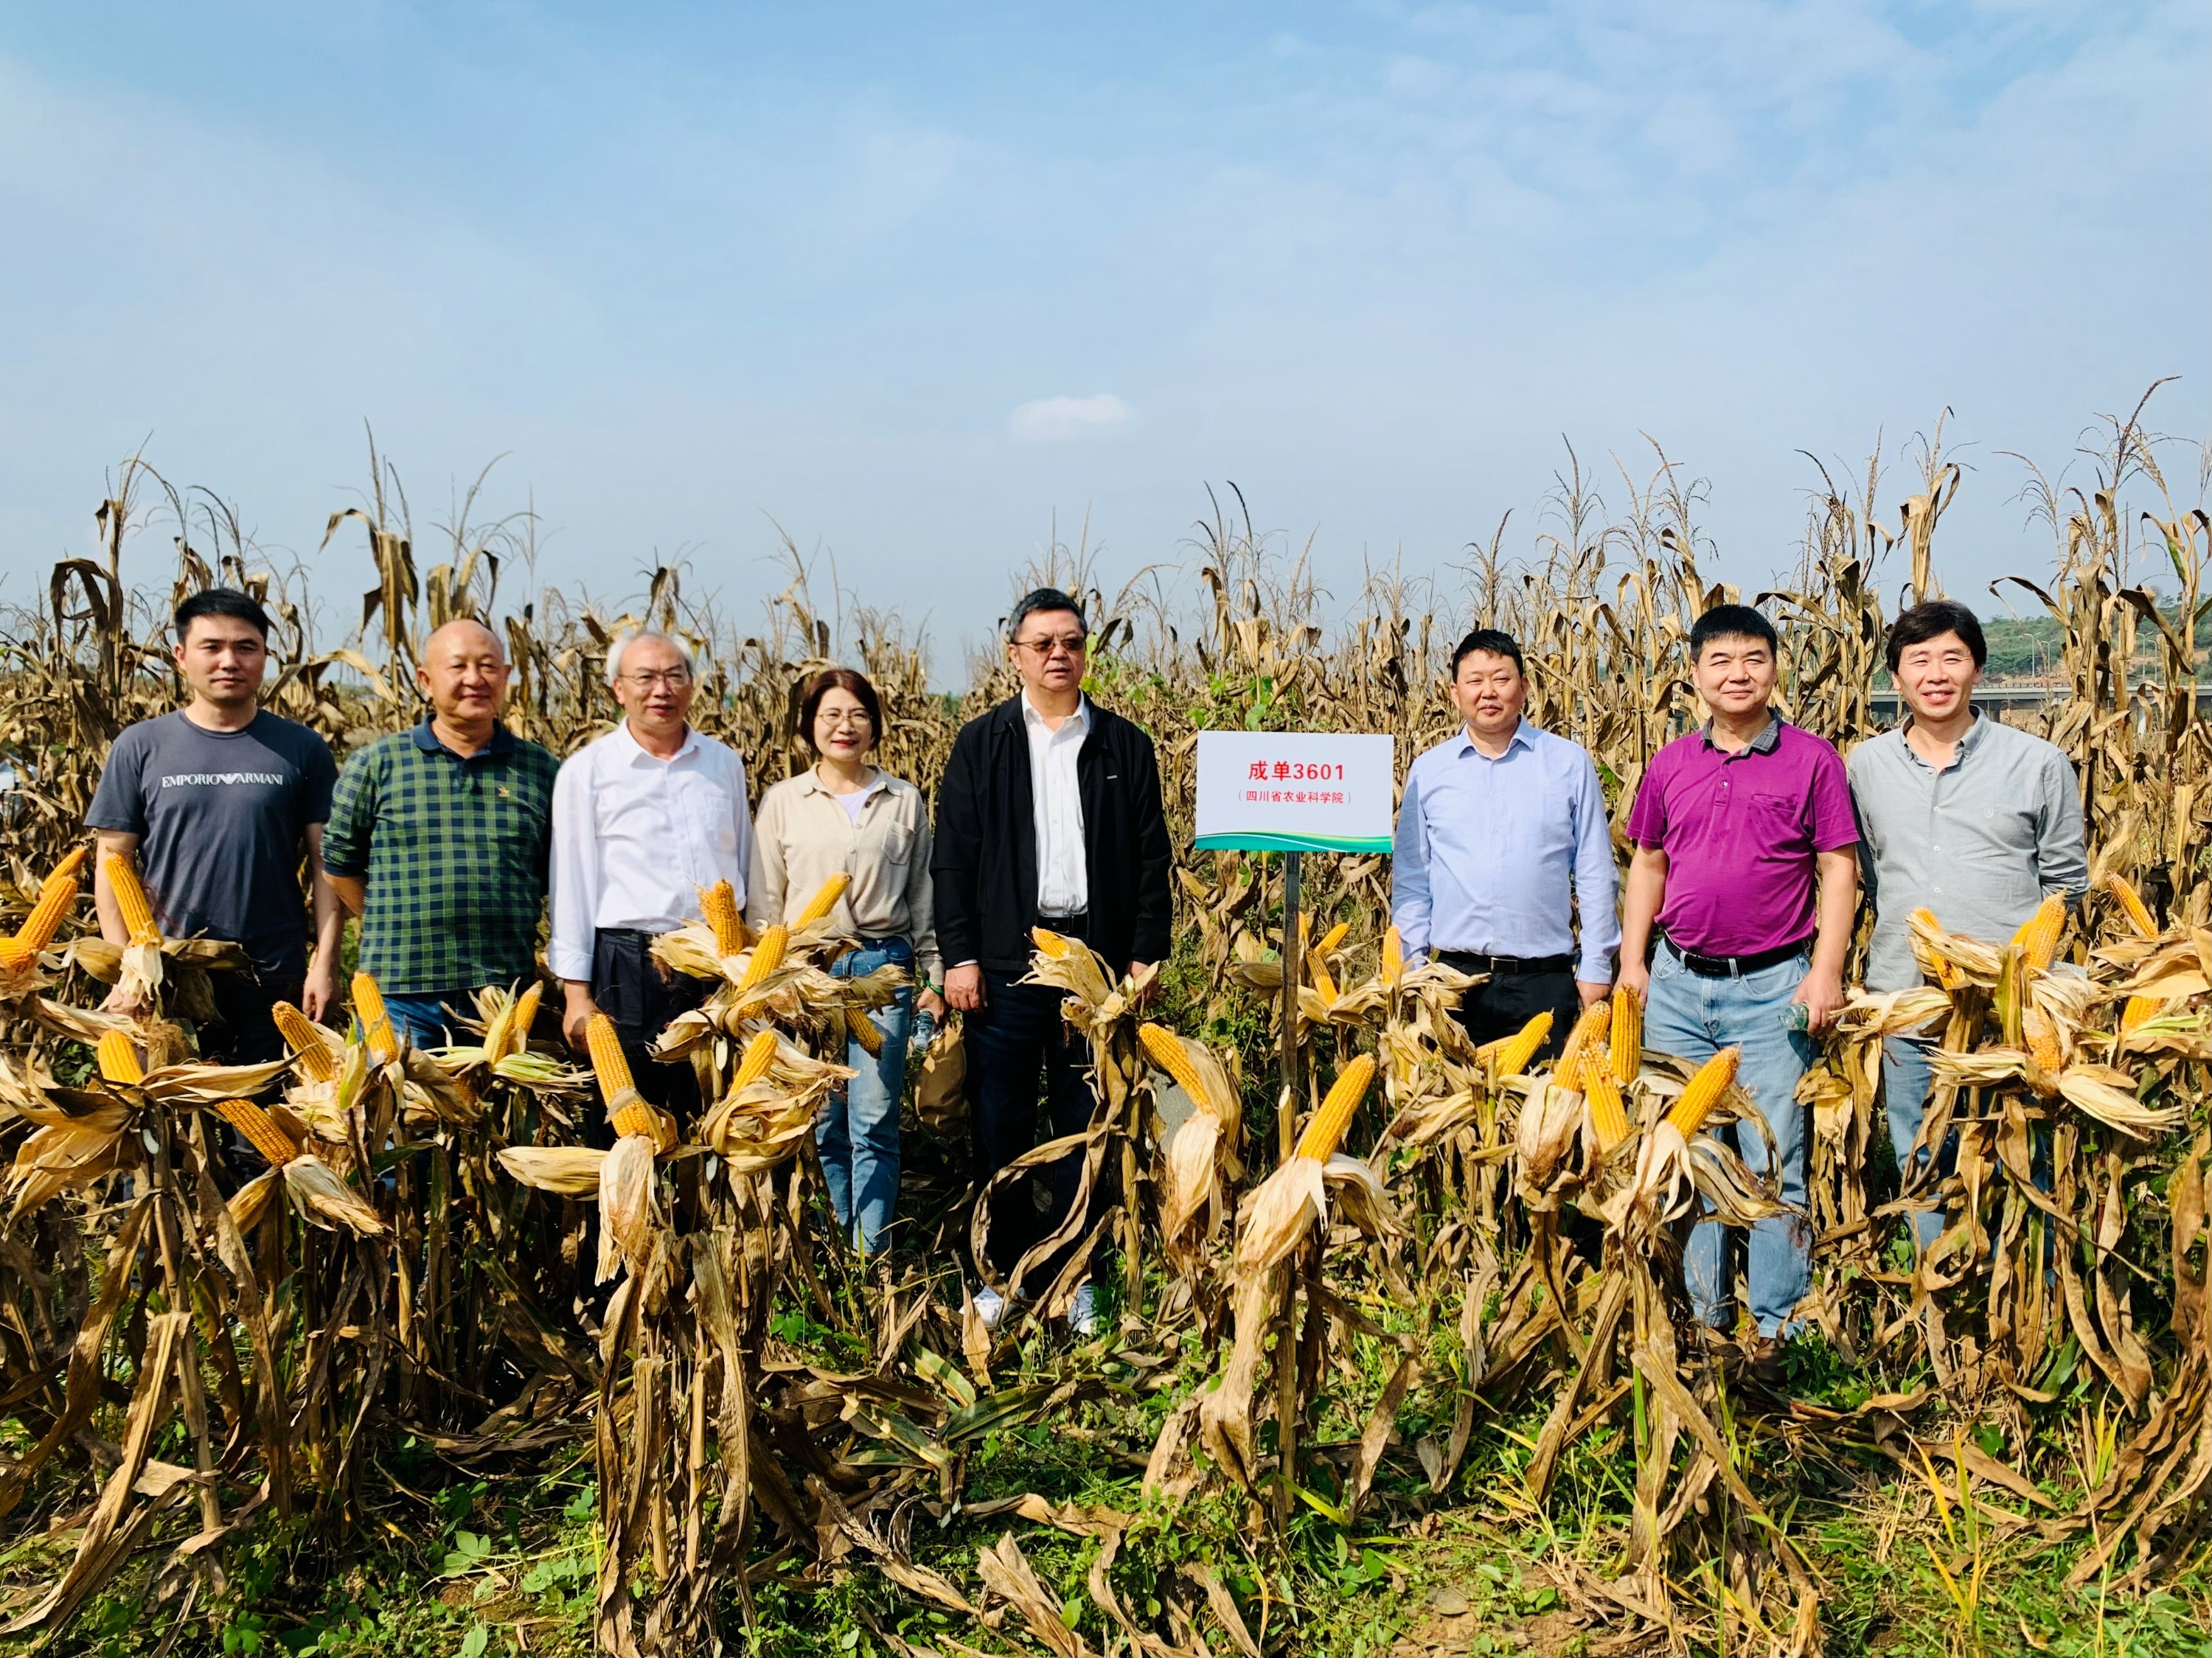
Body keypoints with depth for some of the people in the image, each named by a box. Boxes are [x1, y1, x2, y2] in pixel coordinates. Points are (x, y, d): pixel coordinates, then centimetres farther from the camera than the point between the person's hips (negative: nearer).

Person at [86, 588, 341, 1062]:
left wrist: (325, 964, -4)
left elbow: (325, 863, 3)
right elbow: (113, 862, 4)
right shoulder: (140, 747, 4)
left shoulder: (301, 749, 3)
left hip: (277, 982, 0)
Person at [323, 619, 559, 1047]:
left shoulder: (542, 770, 7)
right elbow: (340, 863, 9)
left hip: (508, 996, 1)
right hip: (399, 996, -1)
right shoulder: (376, 765, 3)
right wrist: (395, 929, 5)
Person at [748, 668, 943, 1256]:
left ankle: (872, 1258, 4)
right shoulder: (782, 800, 7)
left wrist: (934, 976, 10)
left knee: (875, 1123, -3)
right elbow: (763, 900, 9)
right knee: (819, 1124, 4)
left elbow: (924, 897, 13)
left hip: (883, 968, 0)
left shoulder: (905, 801, 8)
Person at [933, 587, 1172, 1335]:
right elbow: (953, 856, 3)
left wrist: (1146, 954, 0)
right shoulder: (980, 743, 6)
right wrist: (958, 955, -4)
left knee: (1085, 1119, 6)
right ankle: (1008, 1270, 17)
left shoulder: (1125, 745, 8)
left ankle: (1071, 1274, 17)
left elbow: (1152, 857, 7)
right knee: (1000, 1119, 4)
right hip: (1007, 958, 0)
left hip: (1096, 956, 1)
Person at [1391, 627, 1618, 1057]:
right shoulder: (1427, 772, 7)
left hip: (1546, 978, -1)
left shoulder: (1570, 763, 4)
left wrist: (1596, 970, 1)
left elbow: (1596, 875, 5)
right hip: (1457, 976, 1)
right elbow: (1410, 880, 10)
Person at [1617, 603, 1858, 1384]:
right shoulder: (1670, 764, 9)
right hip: (1677, 982, 4)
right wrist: (1632, 960, 9)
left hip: (1772, 985, -4)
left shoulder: (1812, 760, -1)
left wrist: (1826, 970, -10)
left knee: (1774, 1163, -2)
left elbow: (1839, 870, -2)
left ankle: (1774, 1331, 9)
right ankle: (1696, 1319, 21)